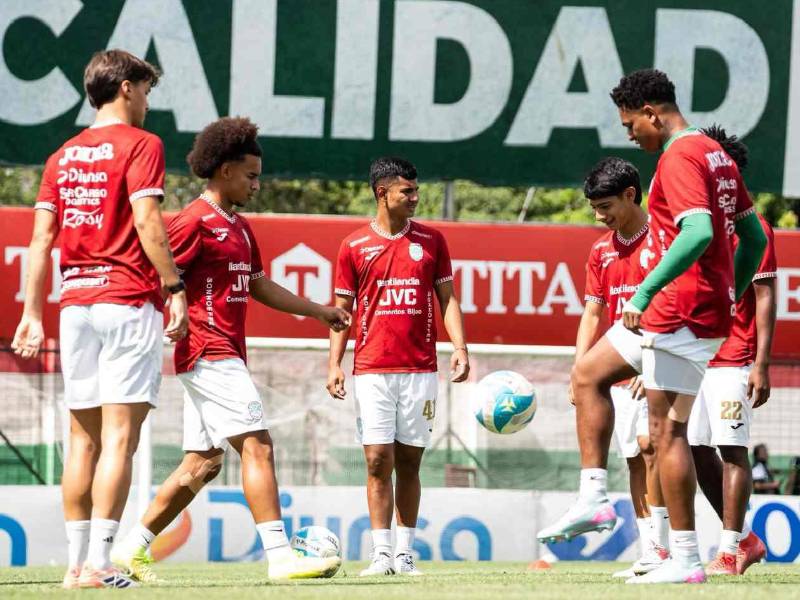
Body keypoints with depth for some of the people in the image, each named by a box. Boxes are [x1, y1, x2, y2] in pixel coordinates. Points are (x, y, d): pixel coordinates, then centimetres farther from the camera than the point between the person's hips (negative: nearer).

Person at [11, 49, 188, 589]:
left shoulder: (63, 156, 15)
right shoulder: (140, 145, -3)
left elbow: (41, 239, 12)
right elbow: (147, 222, -14)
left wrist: (32, 314, 13)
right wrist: (176, 288, -13)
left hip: (75, 302, 6)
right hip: (128, 301, -6)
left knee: (83, 439, 9)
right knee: (119, 437, -8)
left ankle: (77, 563, 8)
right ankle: (99, 563, -15)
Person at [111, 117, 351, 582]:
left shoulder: (240, 227, 20)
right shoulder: (194, 222, -9)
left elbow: (259, 286, 28)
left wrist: (319, 311, 27)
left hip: (227, 357, 10)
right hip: (210, 355, -10)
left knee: (203, 463, 9)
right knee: (258, 446, -14)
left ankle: (134, 547, 14)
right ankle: (280, 556, -18)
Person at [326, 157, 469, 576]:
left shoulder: (431, 240, 8)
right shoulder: (354, 246, 4)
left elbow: (447, 298, 10)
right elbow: (342, 309, 7)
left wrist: (460, 348, -4)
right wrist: (334, 364, -2)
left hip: (420, 368, 1)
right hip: (372, 369, -1)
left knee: (409, 462, 4)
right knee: (378, 462, -6)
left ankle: (405, 554, 7)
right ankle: (381, 554, -5)